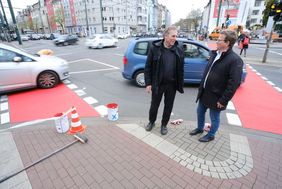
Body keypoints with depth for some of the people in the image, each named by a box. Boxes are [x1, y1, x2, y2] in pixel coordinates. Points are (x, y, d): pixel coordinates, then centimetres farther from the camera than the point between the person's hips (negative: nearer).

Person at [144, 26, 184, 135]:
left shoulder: (179, 50, -1)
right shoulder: (155, 48, -8)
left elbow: (181, 69, 4)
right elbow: (148, 67, -5)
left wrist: (180, 85, 2)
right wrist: (148, 83, -9)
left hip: (172, 84, 2)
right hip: (157, 83, -2)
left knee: (168, 106, 14)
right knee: (154, 104, 14)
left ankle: (164, 125, 36)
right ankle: (151, 122, 40)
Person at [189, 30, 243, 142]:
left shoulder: (235, 60, -18)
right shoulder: (215, 54, 5)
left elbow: (234, 84, -20)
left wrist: (223, 100, -19)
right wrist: (201, 87, 12)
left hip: (216, 96, -7)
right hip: (204, 92, 7)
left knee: (214, 118, 13)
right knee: (200, 112, 22)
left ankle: (211, 135, 36)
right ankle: (200, 128, 46)